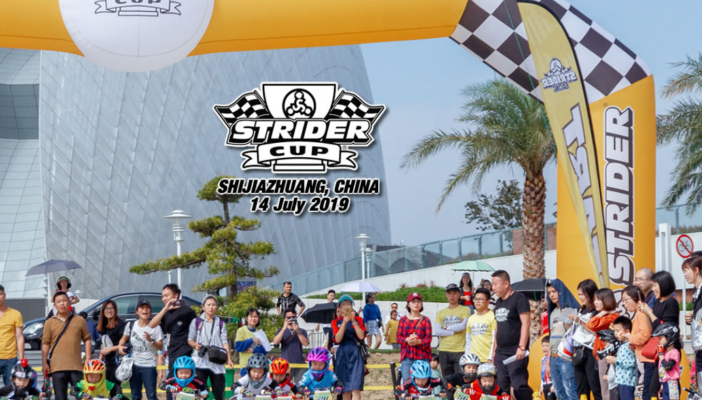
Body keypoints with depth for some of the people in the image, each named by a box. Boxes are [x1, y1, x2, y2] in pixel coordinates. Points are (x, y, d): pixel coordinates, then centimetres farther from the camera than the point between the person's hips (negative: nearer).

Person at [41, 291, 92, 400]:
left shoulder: (79, 320, 9)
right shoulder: (50, 322, 8)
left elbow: (87, 340, 11)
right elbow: (45, 343, 7)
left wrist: (88, 358, 3)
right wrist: (44, 363, 0)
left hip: (76, 366, 0)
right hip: (57, 367, 0)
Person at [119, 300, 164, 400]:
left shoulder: (155, 327, -7)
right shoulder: (131, 325, 2)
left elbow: (160, 347, -8)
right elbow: (124, 339, 14)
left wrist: (150, 340, -25)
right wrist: (120, 346, -7)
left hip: (149, 366, -4)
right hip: (134, 365, 4)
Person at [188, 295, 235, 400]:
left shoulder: (220, 324, 14)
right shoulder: (197, 322, 9)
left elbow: (224, 342, 5)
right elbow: (190, 339, 8)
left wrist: (229, 359, -6)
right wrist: (195, 345, -15)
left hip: (217, 363, 2)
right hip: (200, 361, -2)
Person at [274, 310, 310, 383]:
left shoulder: (302, 331, 14)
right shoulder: (281, 331, 13)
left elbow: (306, 343, -3)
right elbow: (275, 342, -7)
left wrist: (298, 332, -15)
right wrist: (284, 328, -13)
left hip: (300, 363, 1)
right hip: (286, 363, -1)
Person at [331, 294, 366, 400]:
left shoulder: (358, 320, 9)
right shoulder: (336, 322, 10)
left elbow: (361, 336, -7)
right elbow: (337, 339, -6)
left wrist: (353, 321, -12)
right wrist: (344, 322, -14)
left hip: (356, 355, -2)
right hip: (342, 355, 2)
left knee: (355, 388, -14)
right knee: (345, 389, 5)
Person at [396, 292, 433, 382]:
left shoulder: (425, 320, 7)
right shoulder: (403, 320, 12)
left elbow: (428, 338, 0)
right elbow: (398, 337, 7)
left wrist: (418, 341, -19)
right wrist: (407, 340, -14)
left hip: (422, 357, -1)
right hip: (406, 357, 1)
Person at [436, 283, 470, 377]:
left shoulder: (465, 310, 5)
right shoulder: (441, 313, 13)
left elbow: (463, 326, -11)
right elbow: (438, 331, 0)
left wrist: (446, 327, -1)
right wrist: (454, 331, -8)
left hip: (460, 351, -3)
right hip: (444, 351, 4)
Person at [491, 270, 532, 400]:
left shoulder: (519, 299, -7)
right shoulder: (499, 302, 17)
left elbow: (526, 322, -15)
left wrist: (522, 347, -22)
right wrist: (495, 350, 19)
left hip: (516, 353, -8)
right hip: (500, 353, 8)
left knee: (519, 386, -12)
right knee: (501, 387, 7)